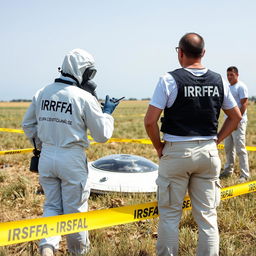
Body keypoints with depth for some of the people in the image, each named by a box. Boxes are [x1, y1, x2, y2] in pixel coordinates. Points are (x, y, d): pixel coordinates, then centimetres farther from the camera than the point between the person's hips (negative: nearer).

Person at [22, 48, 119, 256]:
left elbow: (28, 125, 13)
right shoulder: (85, 98, -13)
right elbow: (102, 134, -7)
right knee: (75, 210, 12)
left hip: (46, 157, 4)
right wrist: (107, 112, 9)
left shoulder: (42, 93, 2)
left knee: (52, 206, 18)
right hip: (72, 159, -4)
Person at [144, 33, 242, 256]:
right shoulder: (217, 80, 4)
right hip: (208, 153, 4)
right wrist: (216, 140, 14)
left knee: (170, 214, 8)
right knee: (207, 215, 10)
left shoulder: (170, 80, -10)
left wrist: (159, 147, 0)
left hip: (176, 152, -3)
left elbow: (150, 121, -13)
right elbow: (236, 116, 13)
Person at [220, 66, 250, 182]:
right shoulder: (228, 87, 17)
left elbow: (244, 104, -14)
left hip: (238, 122, -8)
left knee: (240, 149, -8)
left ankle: (244, 175, -4)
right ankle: (228, 170, 23)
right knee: (228, 148, 12)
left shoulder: (241, 87, -7)